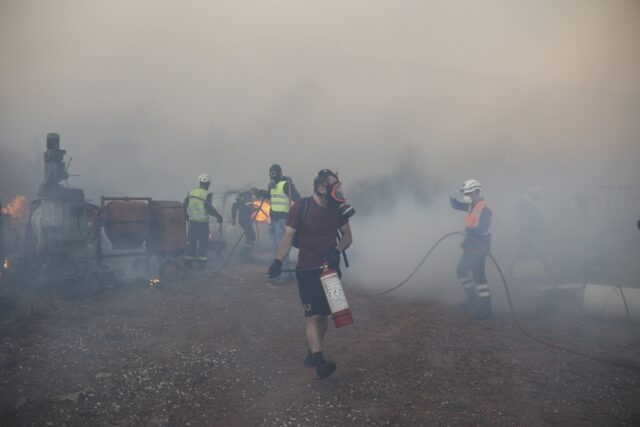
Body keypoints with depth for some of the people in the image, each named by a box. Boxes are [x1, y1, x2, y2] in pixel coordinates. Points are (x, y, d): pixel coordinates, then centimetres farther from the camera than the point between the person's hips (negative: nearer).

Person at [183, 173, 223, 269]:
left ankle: (188, 261, 17)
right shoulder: (207, 194, -11)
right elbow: (209, 208, -19)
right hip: (203, 222, -5)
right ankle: (201, 263, 4)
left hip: (192, 221, 5)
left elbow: (184, 205, 9)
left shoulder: (191, 192, 5)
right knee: (203, 243, 4)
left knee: (191, 241, 13)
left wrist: (186, 215, 25)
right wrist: (218, 216, -9)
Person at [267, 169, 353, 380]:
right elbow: (288, 237, -10)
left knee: (324, 314, 11)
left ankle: (312, 353, 27)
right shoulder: (301, 207, -11)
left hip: (330, 269, 5)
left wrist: (336, 250, -12)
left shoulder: (337, 208, 3)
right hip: (307, 270, -5)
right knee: (313, 316, -12)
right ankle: (319, 362, -15)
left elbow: (347, 236, 7)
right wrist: (278, 261, -23)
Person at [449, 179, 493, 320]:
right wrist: (452, 198, -3)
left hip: (479, 248, -10)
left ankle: (486, 310, 2)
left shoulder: (484, 208, -20)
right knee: (461, 271, 16)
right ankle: (473, 299, 27)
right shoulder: (473, 205, 10)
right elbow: (457, 206, 18)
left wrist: (467, 230, -19)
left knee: (478, 276, -6)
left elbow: (482, 229, -30)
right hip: (471, 247, 10)